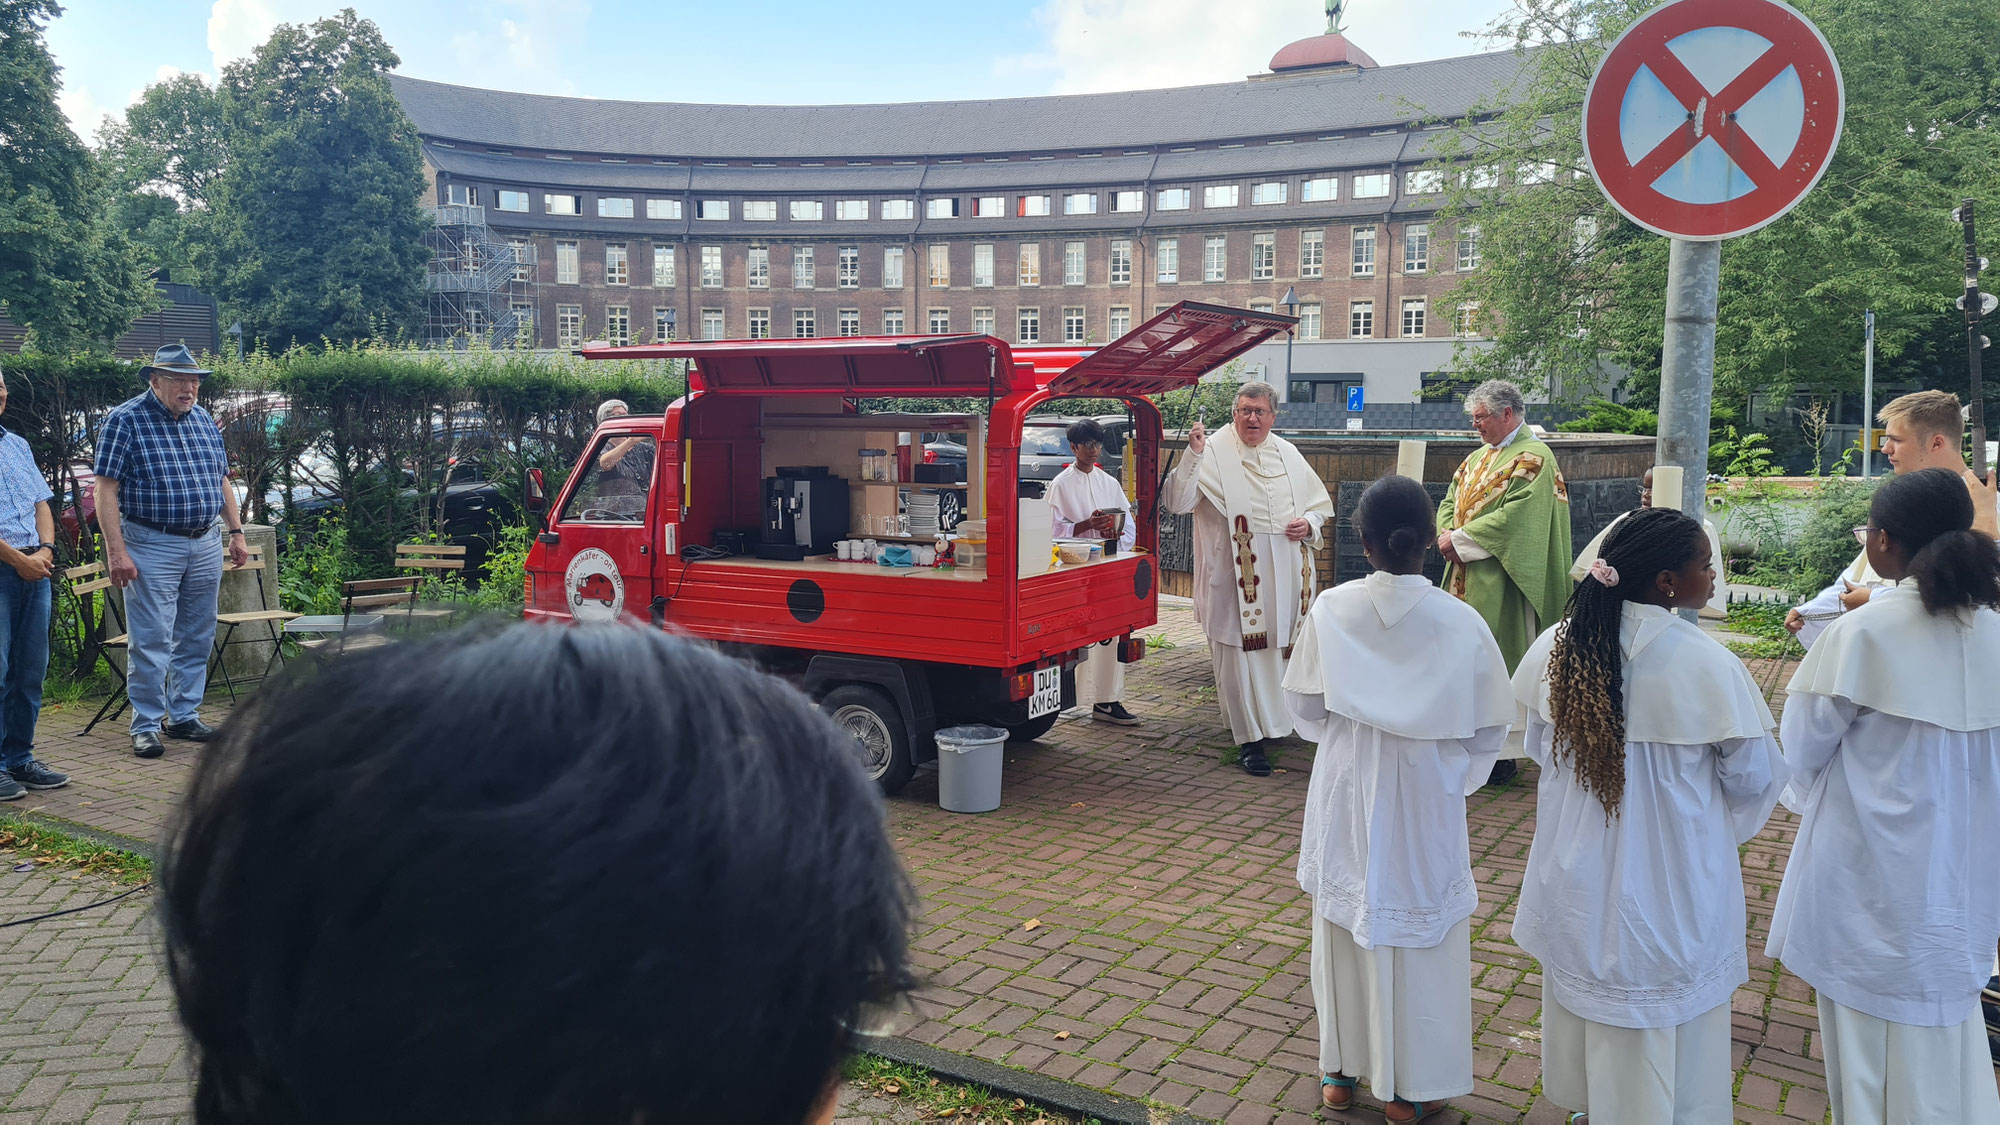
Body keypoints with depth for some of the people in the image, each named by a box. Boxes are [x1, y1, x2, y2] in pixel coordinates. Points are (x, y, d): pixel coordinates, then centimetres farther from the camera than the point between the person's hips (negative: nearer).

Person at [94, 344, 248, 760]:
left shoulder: (203, 419, 11)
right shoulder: (124, 420, -7)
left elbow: (221, 479, 19)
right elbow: (106, 490, -11)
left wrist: (235, 531, 13)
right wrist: (116, 551, -17)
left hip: (205, 545, 6)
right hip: (152, 547, -6)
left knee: (196, 638, 10)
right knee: (151, 640, -4)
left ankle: (184, 715, 21)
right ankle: (146, 725, 6)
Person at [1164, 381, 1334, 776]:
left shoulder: (1288, 454, 12)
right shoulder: (1213, 453, -6)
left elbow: (1320, 503, 22)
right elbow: (1178, 502, -17)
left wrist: (1309, 524, 1)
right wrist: (1193, 454, -25)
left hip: (1286, 576, 5)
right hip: (1236, 576, -5)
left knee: (1282, 648, 13)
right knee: (1241, 652, -3)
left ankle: (1277, 718, 33)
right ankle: (1251, 739, 5)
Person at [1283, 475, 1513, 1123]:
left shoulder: (1330, 611, -12)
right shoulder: (1460, 624, -15)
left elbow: (1305, 708, -1)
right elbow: (1487, 730, -6)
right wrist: (1453, 774, 12)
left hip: (1345, 799, 2)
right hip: (1424, 806, -1)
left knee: (1345, 926, 17)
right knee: (1418, 933, 13)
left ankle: (1341, 1070, 32)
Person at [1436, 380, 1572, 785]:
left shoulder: (1533, 458, -9)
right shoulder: (1477, 457, 17)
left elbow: (1514, 517, -19)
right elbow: (1450, 501, 18)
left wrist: (1460, 539, -15)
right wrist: (1446, 533, -4)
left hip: (1499, 584, -8)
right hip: (1464, 578, 8)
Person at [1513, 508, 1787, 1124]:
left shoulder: (1559, 645, -10)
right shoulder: (1708, 667, -24)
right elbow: (1754, 778, -12)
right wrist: (1719, 823, 9)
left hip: (1577, 874, 5)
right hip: (1671, 884, -5)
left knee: (1583, 991, 25)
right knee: (1663, 1028, 14)